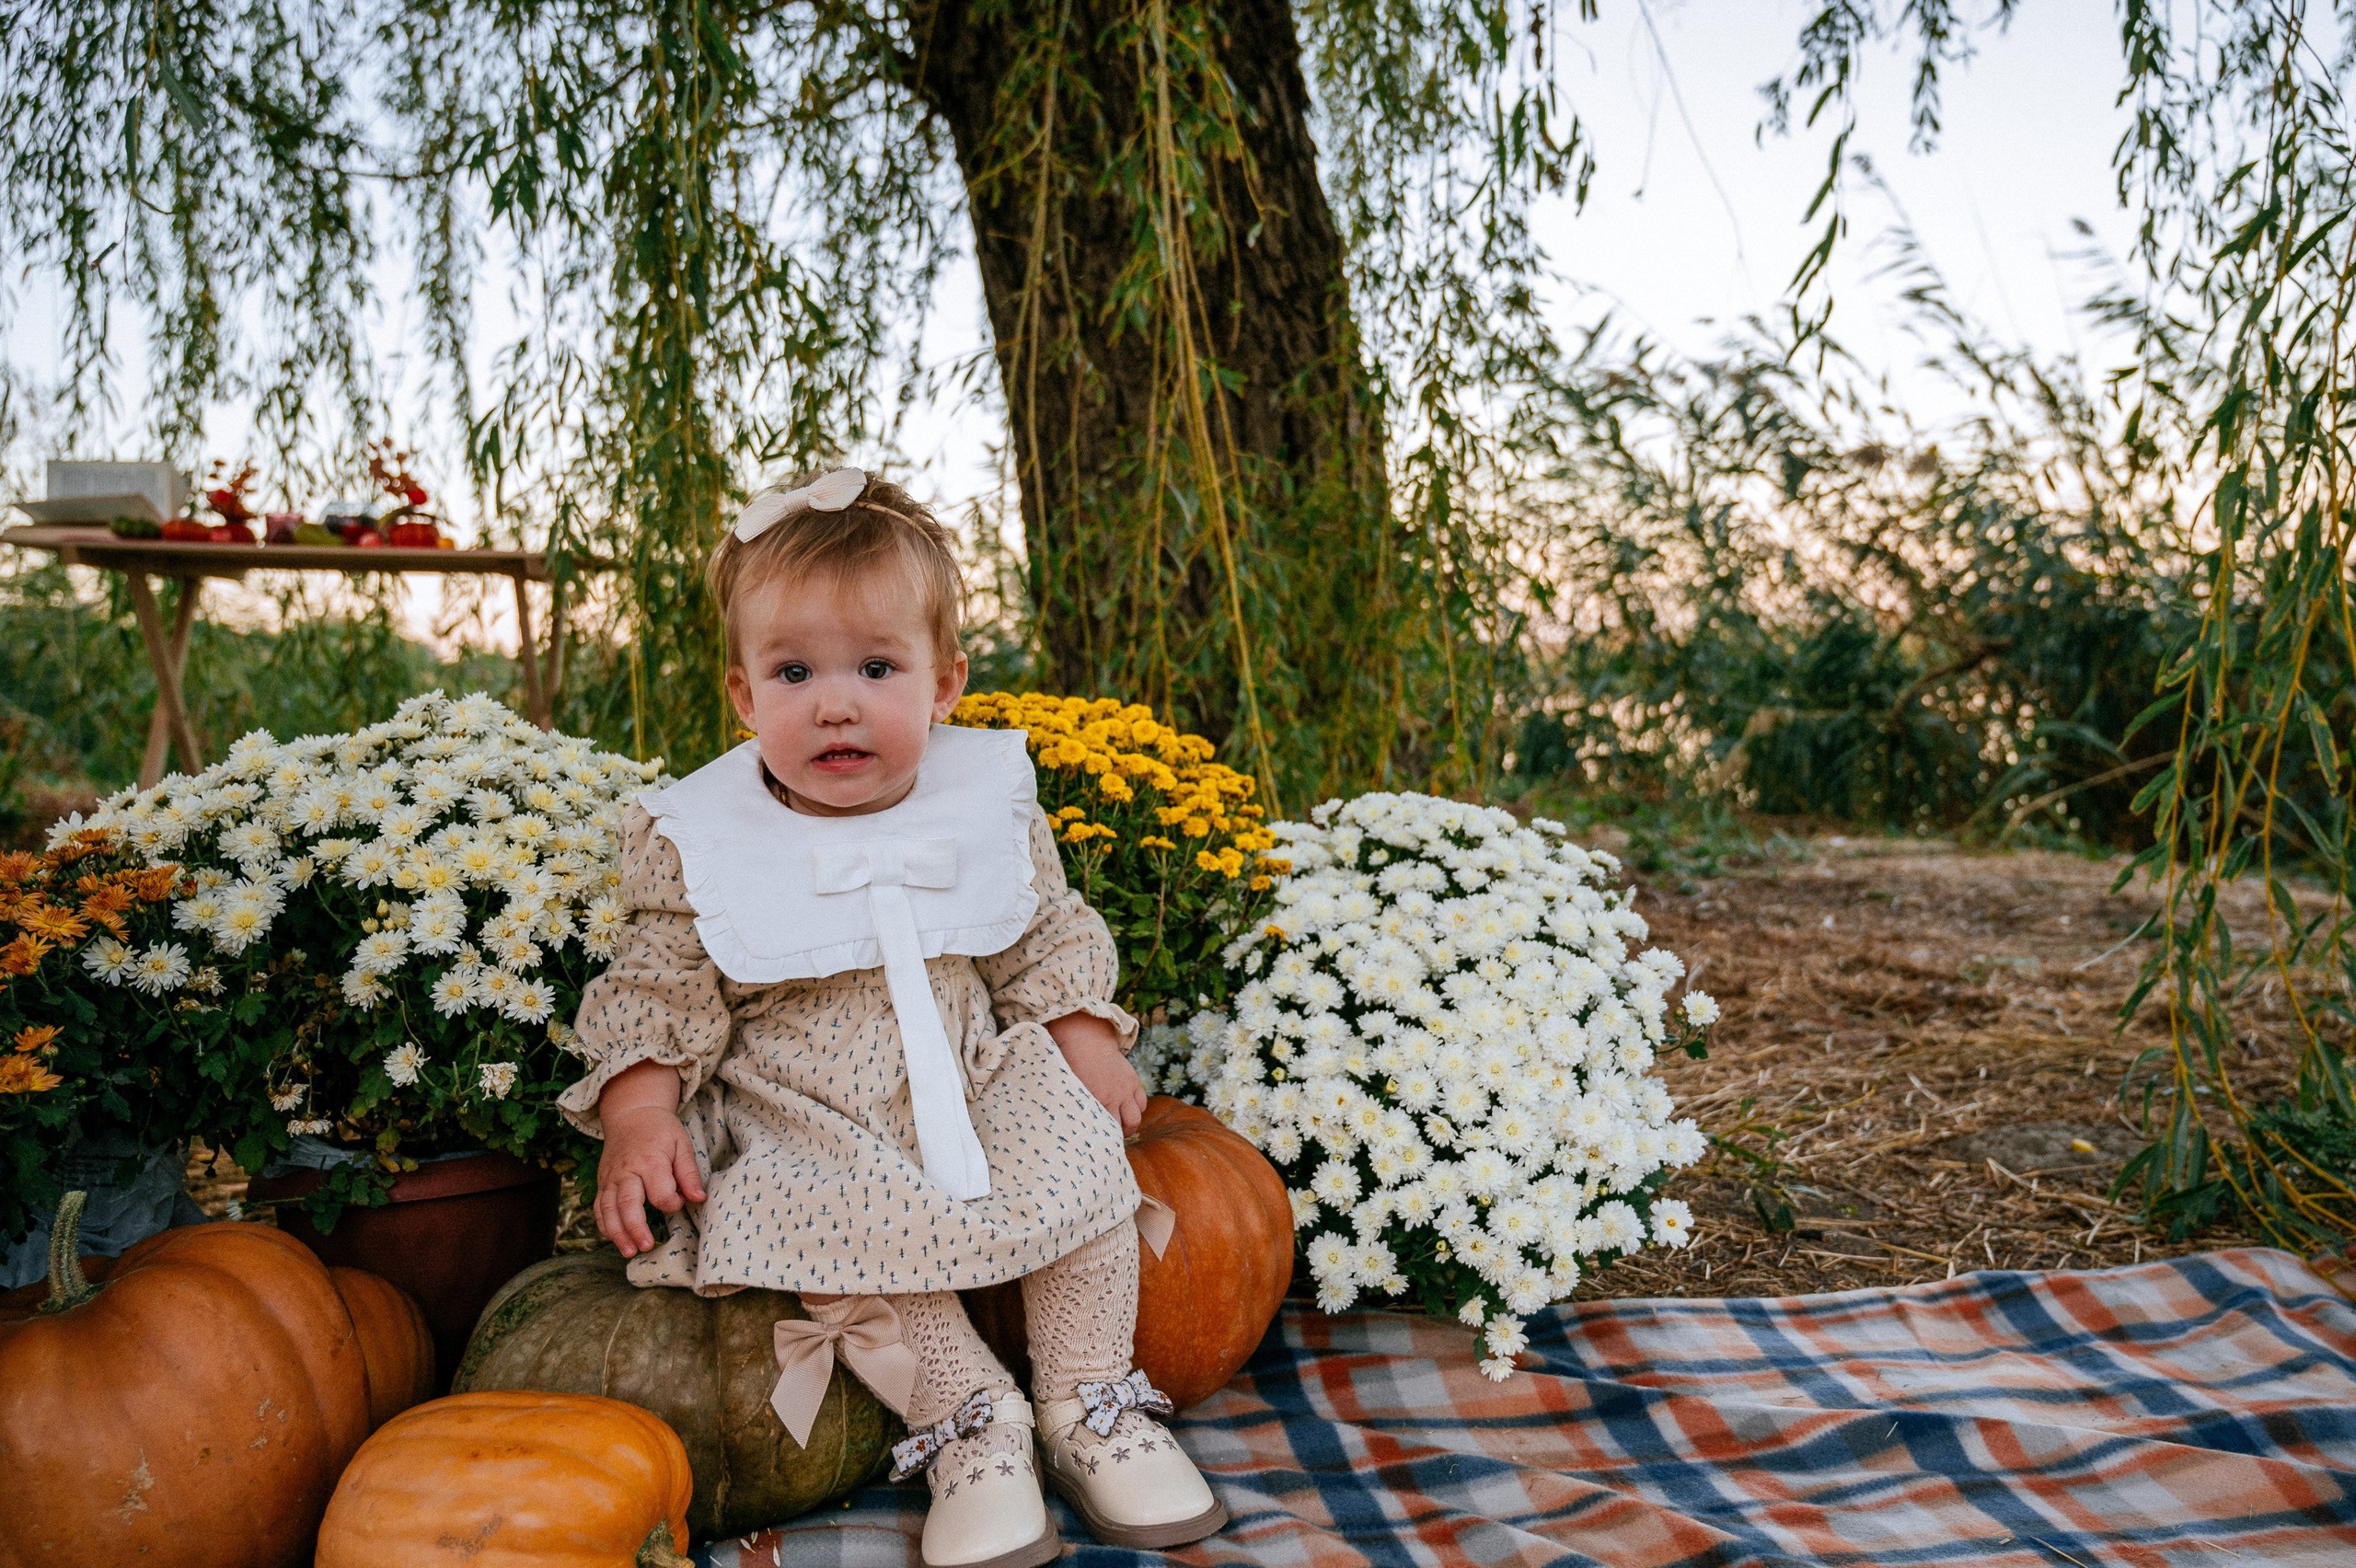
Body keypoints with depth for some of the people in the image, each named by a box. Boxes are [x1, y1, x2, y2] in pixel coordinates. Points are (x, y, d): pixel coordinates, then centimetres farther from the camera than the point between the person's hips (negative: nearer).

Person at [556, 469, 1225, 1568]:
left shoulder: (988, 804, -1)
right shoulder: (701, 841, -7)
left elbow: (1049, 940, 10)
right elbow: (656, 993, -1)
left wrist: (1084, 1040, -2)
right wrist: (638, 1116, -14)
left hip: (979, 1079, 2)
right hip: (809, 1128, -1)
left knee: (1077, 1155, -20)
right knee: (844, 1229, -28)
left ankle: (1088, 1405, -1)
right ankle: (971, 1422, -10)